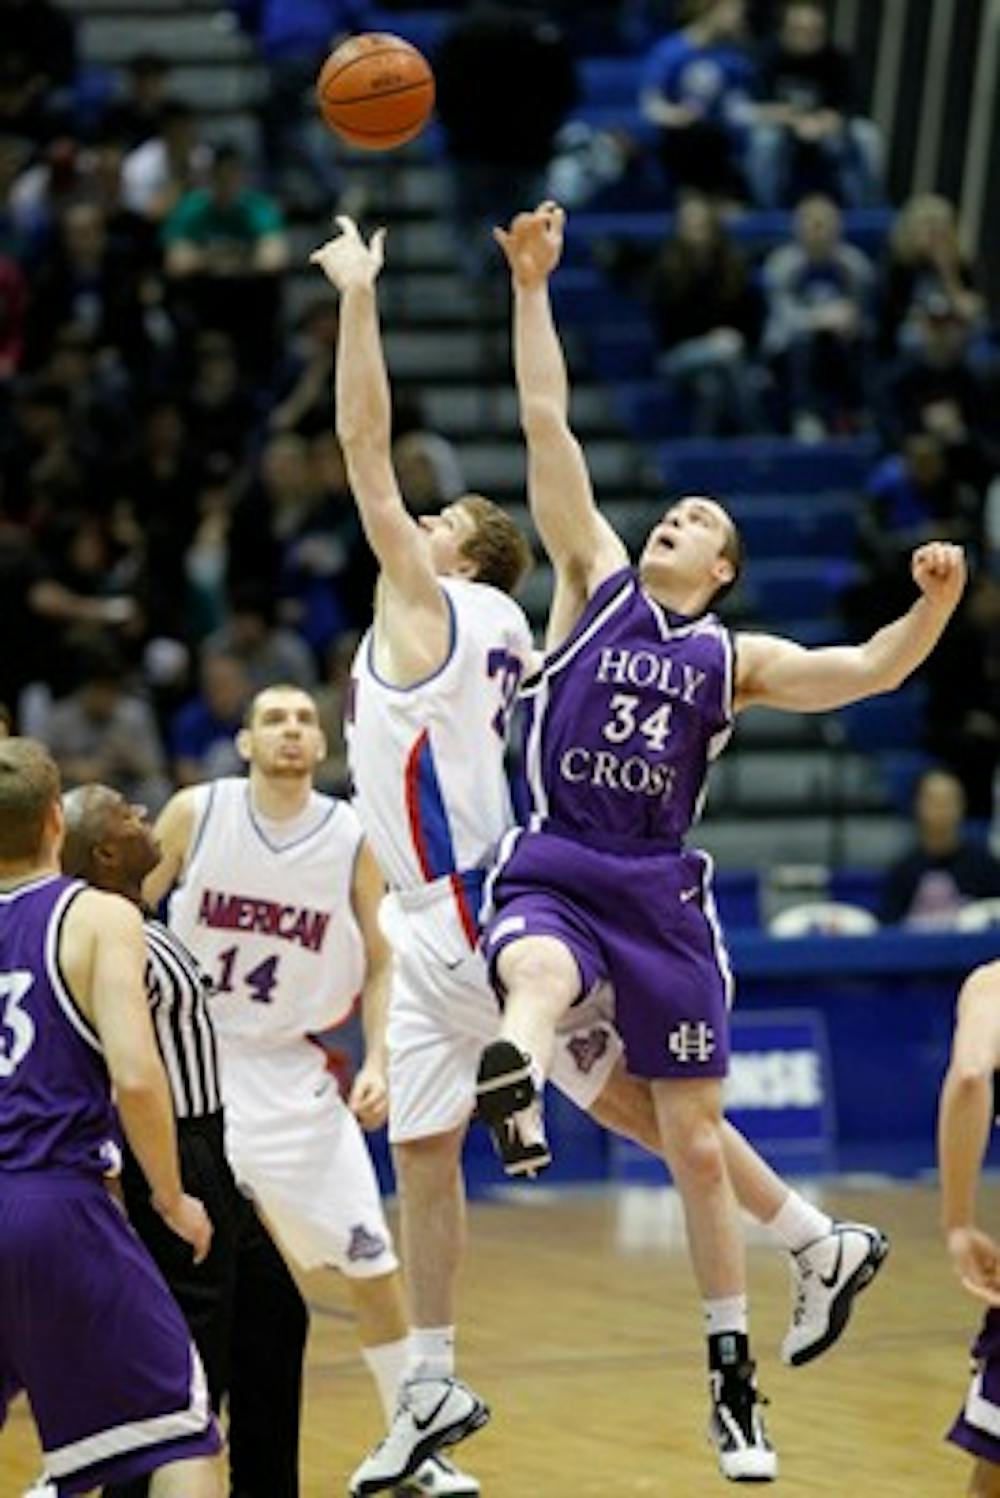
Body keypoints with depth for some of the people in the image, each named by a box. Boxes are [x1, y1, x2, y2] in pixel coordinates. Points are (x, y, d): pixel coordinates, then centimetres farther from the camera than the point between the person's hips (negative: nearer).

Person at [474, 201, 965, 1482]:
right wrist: (532, 287, -1)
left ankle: (732, 1378, 16)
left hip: (662, 893, 2)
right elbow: (546, 422, 5)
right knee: (539, 972, -40)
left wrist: (933, 605, -20)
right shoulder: (595, 582, 10)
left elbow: (871, 669, -1)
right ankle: (512, 1095, -76)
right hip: (551, 868, -2)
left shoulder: (736, 658, 12)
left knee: (696, 1144, 5)